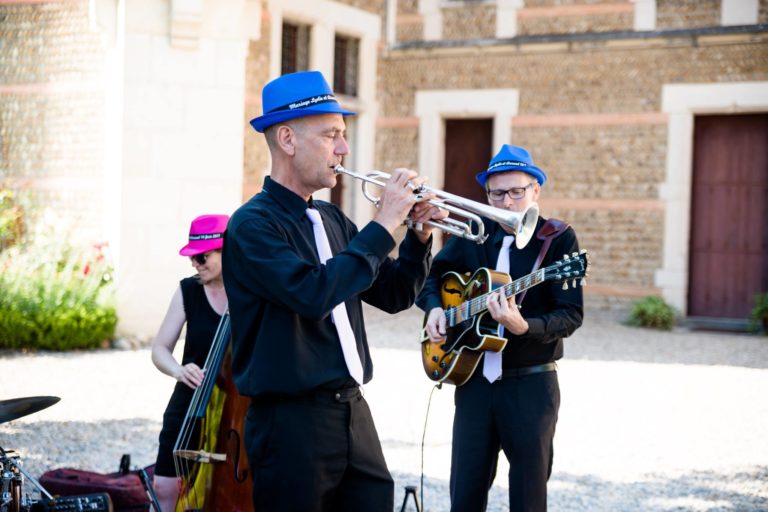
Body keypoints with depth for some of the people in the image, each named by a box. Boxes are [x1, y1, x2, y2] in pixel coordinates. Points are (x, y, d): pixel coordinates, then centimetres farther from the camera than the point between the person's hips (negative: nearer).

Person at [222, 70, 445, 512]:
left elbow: (393, 296, 16)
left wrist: (419, 236, -1)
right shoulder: (254, 223, -11)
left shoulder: (332, 219, 13)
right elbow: (313, 294, -27)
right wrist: (382, 226, -21)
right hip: (292, 421, -7)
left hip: (354, 411, 7)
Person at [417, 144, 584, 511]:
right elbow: (431, 274, 18)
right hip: (474, 380, 4)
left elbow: (571, 315, -15)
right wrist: (434, 307, -3)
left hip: (531, 384, -4)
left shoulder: (559, 239, -8)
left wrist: (524, 327, -32)